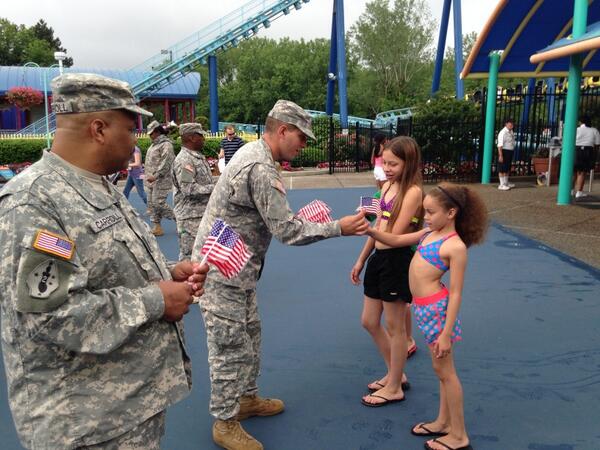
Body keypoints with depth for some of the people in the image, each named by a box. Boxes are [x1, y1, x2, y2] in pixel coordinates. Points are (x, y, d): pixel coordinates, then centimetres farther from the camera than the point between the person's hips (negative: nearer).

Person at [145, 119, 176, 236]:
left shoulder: (166, 144, -13)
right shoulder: (154, 144, 17)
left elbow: (166, 163, -22)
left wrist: (156, 176, -25)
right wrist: (148, 176, 19)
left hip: (161, 180, -10)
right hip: (151, 180, 10)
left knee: (159, 202, -11)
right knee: (151, 203, 9)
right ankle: (157, 227, 16)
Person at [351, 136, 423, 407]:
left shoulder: (413, 192, -16)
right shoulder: (387, 187, 9)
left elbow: (394, 235, -21)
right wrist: (361, 260, 16)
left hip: (397, 260, -9)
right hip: (379, 258, 9)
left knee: (395, 327, 6)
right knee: (369, 322, 17)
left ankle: (394, 388, 24)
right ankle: (395, 374, 35)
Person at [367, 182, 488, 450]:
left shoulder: (455, 246, -18)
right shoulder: (429, 233, 7)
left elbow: (456, 294, -18)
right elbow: (395, 241, 13)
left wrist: (446, 333, -19)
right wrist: (370, 231, -4)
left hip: (436, 309, -8)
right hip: (424, 308, 8)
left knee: (445, 371, 4)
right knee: (440, 369, 19)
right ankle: (444, 422, 35)